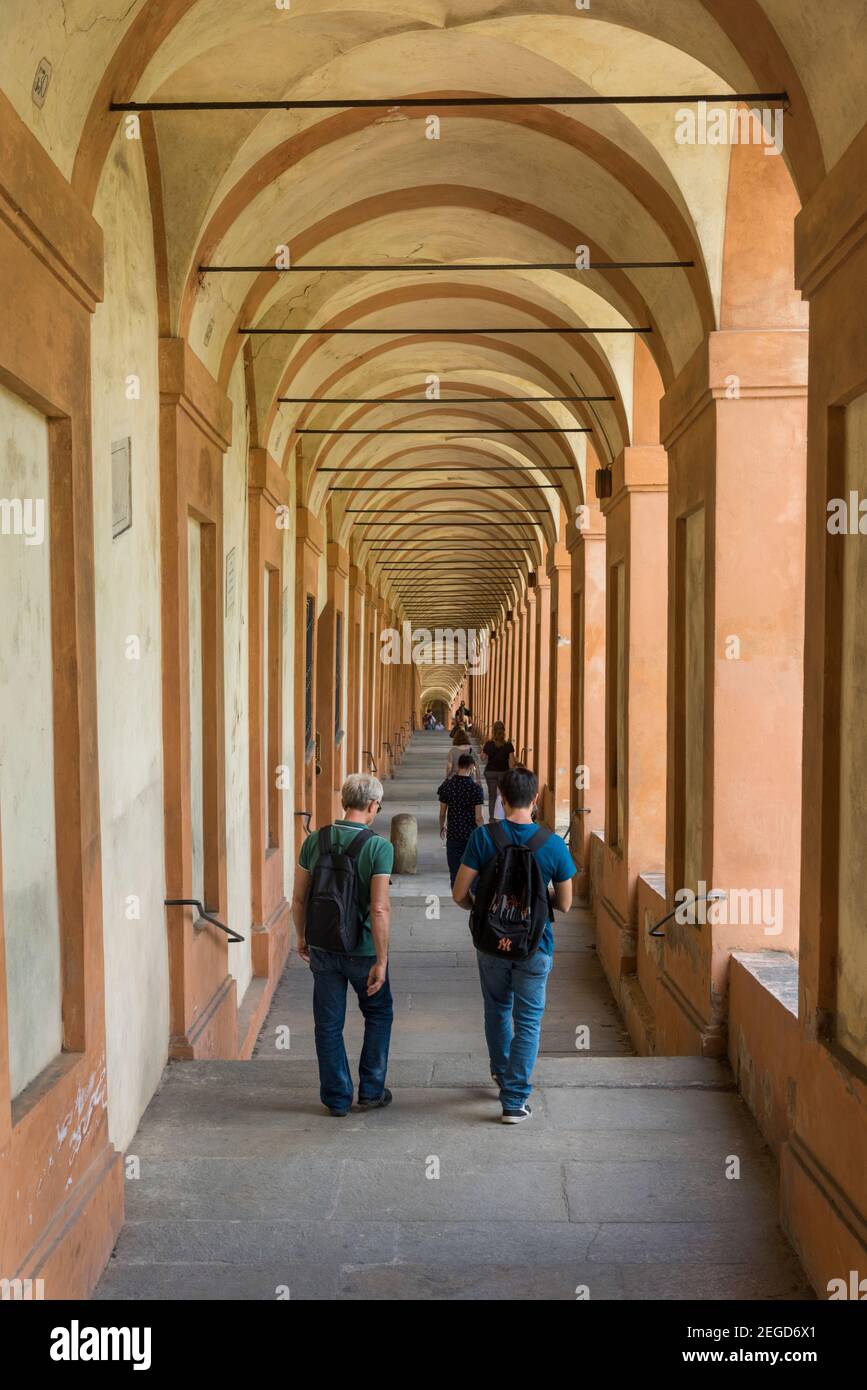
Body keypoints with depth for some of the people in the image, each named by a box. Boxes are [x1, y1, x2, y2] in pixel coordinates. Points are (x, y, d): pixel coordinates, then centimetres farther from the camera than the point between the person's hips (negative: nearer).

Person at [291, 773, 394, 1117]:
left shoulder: (315, 841, -5)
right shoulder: (379, 847, -17)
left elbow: (298, 898, 2)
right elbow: (379, 909, -21)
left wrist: (302, 938, 17)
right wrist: (381, 961, -15)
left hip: (322, 947, 3)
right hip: (362, 950, -3)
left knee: (328, 1023, 14)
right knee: (378, 1014, 20)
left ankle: (337, 1098, 22)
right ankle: (371, 1091, 24)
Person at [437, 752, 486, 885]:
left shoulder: (447, 785, -5)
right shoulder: (476, 788, -13)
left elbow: (442, 812, 3)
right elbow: (479, 816, -13)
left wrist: (442, 827, 21)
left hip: (453, 834, 2)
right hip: (471, 835, -2)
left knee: (454, 871, 8)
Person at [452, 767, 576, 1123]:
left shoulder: (483, 837, -13)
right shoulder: (553, 844, -12)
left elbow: (459, 894, -11)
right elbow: (564, 904, -3)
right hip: (534, 946, -1)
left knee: (497, 1010, 24)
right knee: (528, 1021, 10)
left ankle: (503, 1074, 43)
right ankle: (514, 1100, 11)